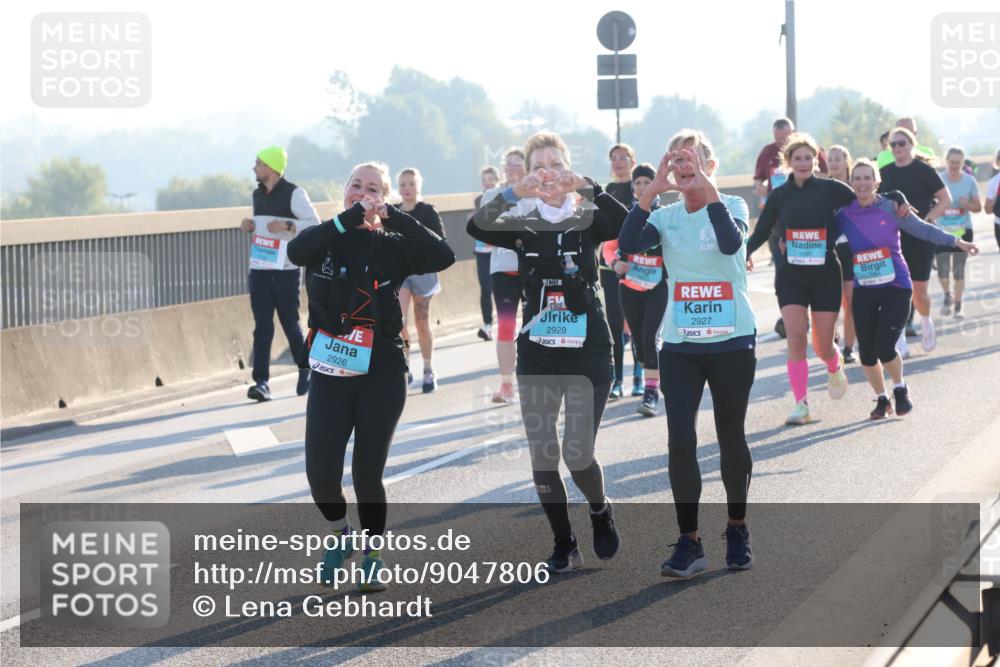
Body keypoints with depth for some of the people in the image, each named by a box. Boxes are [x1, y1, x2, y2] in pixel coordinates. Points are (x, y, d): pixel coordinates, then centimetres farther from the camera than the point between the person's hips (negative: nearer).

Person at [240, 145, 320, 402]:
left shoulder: (294, 194, -8)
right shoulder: (258, 194, 14)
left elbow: (315, 224, -11)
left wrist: (287, 226, -25)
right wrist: (250, 226, 5)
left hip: (286, 270, -5)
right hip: (259, 270, 5)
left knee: (290, 324, 5)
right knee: (262, 326, -4)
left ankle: (306, 371, 28)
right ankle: (261, 382, -9)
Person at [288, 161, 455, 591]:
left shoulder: (392, 247, 1)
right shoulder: (327, 240, 4)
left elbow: (443, 256, -16)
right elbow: (297, 251, -20)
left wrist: (395, 218, -17)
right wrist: (349, 218, -22)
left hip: (382, 377, -1)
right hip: (329, 376, 1)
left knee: (368, 474, 0)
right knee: (321, 472, -7)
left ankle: (373, 556, 21)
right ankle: (341, 535, 23)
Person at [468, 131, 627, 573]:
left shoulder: (589, 219, 0)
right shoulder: (521, 225, 4)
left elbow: (626, 225, -22)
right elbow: (477, 228, -17)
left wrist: (586, 187, -32)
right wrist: (514, 192, -32)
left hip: (588, 353, -2)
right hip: (536, 355, 2)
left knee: (578, 455, -9)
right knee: (542, 457, 1)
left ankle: (600, 512, 23)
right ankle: (564, 545, 18)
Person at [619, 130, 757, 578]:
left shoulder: (731, 206, -4)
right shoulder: (666, 217, 3)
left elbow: (732, 243, -26)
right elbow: (627, 245, -14)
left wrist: (707, 188, -26)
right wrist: (652, 190, -18)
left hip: (732, 343, -2)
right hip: (680, 346, 2)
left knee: (731, 438, 10)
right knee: (680, 441, -7)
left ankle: (737, 529, 28)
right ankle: (689, 544, -2)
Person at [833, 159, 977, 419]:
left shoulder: (891, 208, -5)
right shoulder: (844, 215, 1)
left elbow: (923, 229, -2)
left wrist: (956, 241, -8)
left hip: (895, 288, -3)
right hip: (863, 292, 3)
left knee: (885, 347, -13)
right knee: (866, 352, 2)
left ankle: (900, 389, 18)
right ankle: (881, 398, 26)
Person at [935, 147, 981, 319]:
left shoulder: (969, 181, -3)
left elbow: (978, 207, 4)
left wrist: (967, 205, -17)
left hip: (963, 230, 0)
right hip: (942, 230, 0)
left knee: (959, 270, -1)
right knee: (943, 270, -4)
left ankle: (958, 306, 13)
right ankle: (947, 296, 27)